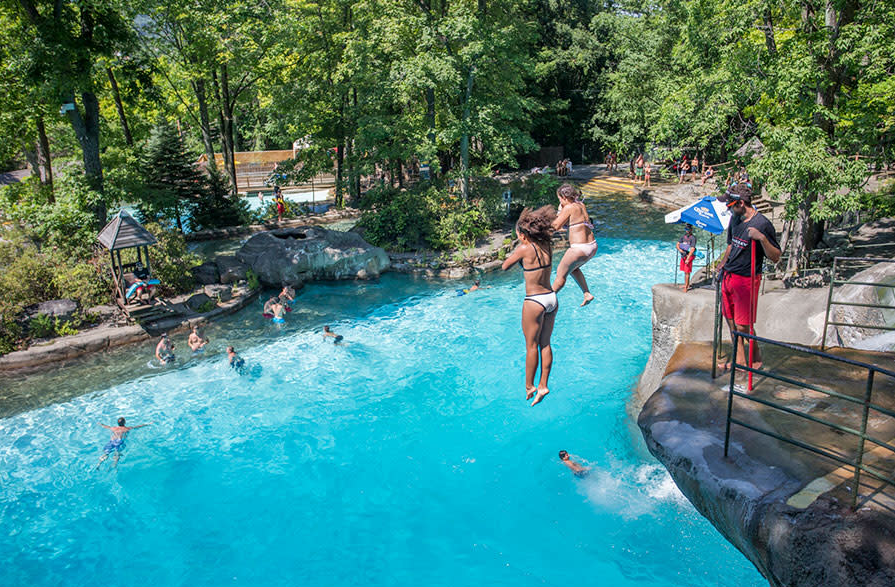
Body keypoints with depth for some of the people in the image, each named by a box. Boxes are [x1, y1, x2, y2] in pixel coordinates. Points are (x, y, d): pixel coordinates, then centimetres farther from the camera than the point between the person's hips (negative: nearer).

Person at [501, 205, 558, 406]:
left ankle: (529, 386, 18)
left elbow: (504, 266, -3)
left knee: (531, 345, 7)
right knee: (545, 343, 14)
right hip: (551, 298, 7)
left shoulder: (525, 249, -15)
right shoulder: (547, 246, 3)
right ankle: (543, 385, 20)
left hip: (534, 301, -7)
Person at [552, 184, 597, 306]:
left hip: (579, 249, -8)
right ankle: (587, 294, 29)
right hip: (592, 247, 8)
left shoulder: (568, 208, -13)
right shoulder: (582, 205, 11)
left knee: (561, 273, 10)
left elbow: (556, 226, -15)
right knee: (573, 268, 32)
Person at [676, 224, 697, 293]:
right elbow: (677, 245, 9)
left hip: (689, 256, -7)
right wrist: (679, 249, -14)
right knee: (685, 271, 14)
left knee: (687, 272, -8)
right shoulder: (683, 236, 9)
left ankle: (686, 287, -4)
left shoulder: (693, 238, -12)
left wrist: (687, 259, -25)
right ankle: (686, 285, 25)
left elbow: (692, 249, -19)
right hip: (683, 255, 7)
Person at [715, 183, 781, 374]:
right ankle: (739, 359, 25)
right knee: (731, 320, 12)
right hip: (729, 277, 7)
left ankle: (756, 357, 22)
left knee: (743, 325, -2)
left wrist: (762, 238, -29)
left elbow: (775, 257, -16)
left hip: (747, 279, -7)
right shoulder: (735, 219, 8)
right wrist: (722, 265, 22)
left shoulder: (762, 224, -16)